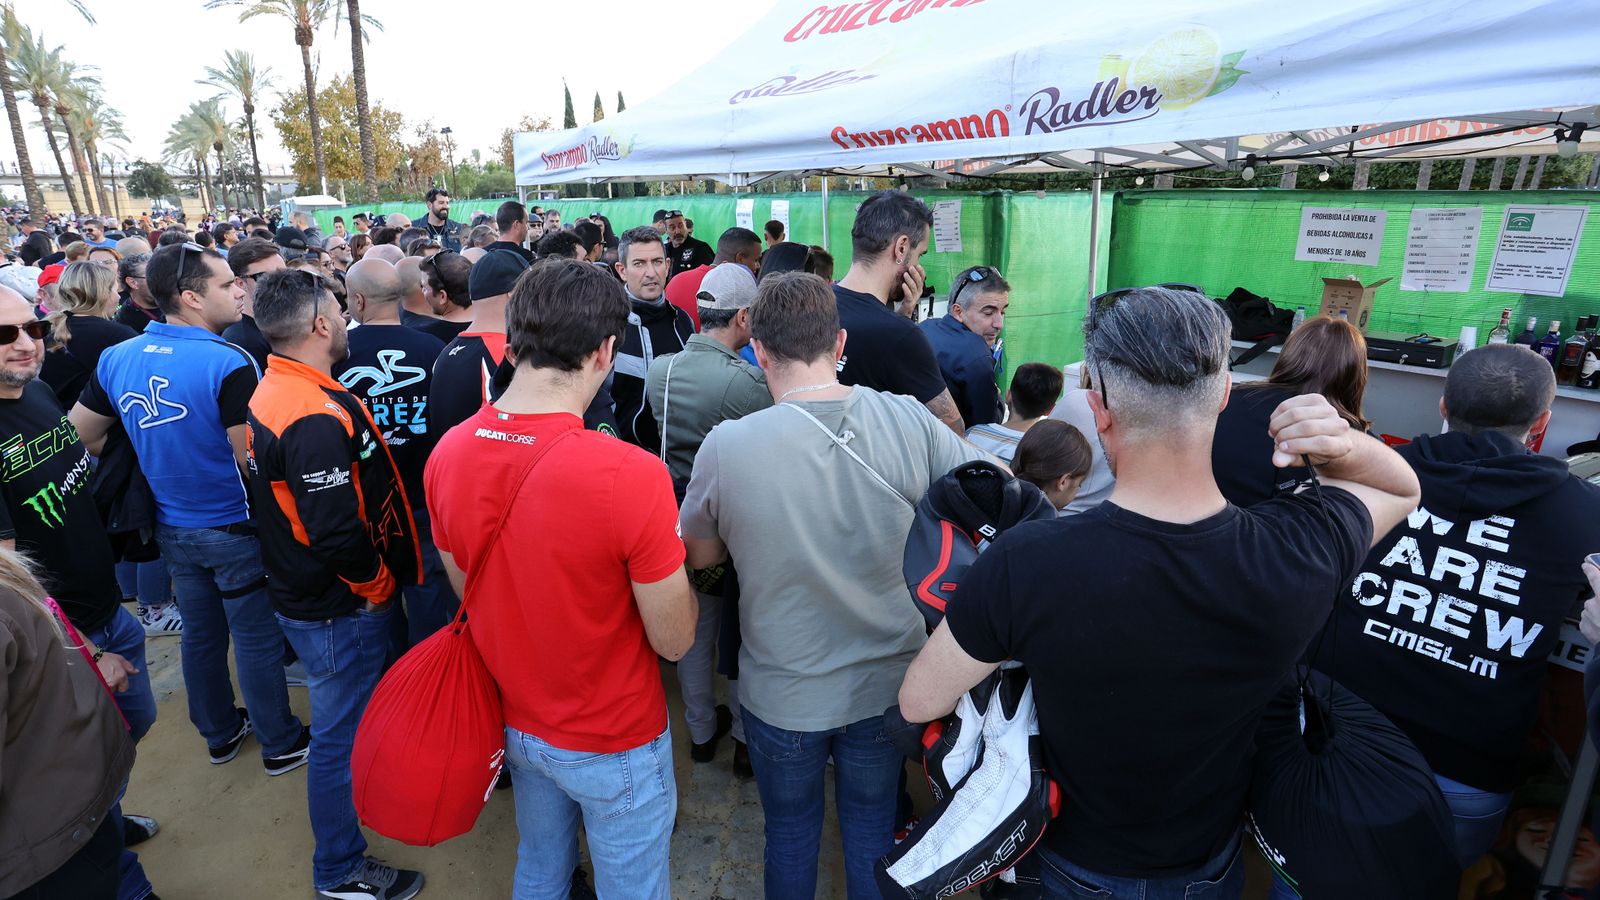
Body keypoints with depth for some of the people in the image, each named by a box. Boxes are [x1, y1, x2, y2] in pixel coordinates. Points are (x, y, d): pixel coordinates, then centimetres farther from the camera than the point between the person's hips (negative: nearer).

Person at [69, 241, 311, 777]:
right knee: (257, 640, 8)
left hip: (173, 527, 7)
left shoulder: (116, 359, -2)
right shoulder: (228, 364, -24)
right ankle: (281, 744, 23)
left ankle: (220, 733, 39)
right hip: (235, 528, -6)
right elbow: (252, 457, -25)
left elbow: (80, 436, 8)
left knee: (200, 634, 21)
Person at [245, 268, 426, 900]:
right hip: (339, 609, -10)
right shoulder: (316, 415, -29)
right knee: (342, 735, 8)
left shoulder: (274, 390, 4)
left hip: (302, 591, 10)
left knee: (345, 721, 29)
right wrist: (377, 584, -14)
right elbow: (337, 533, -32)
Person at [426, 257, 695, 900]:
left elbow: (467, 591, 2)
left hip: (515, 721, 5)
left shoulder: (446, 455, -13)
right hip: (614, 744, -5)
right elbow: (673, 640, -20)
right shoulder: (633, 476, -32)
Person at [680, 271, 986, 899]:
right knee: (873, 829, 26)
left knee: (790, 834, 25)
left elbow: (700, 557, -5)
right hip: (886, 687, 2)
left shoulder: (726, 447, -23)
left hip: (781, 696, -1)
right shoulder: (909, 420, -19)